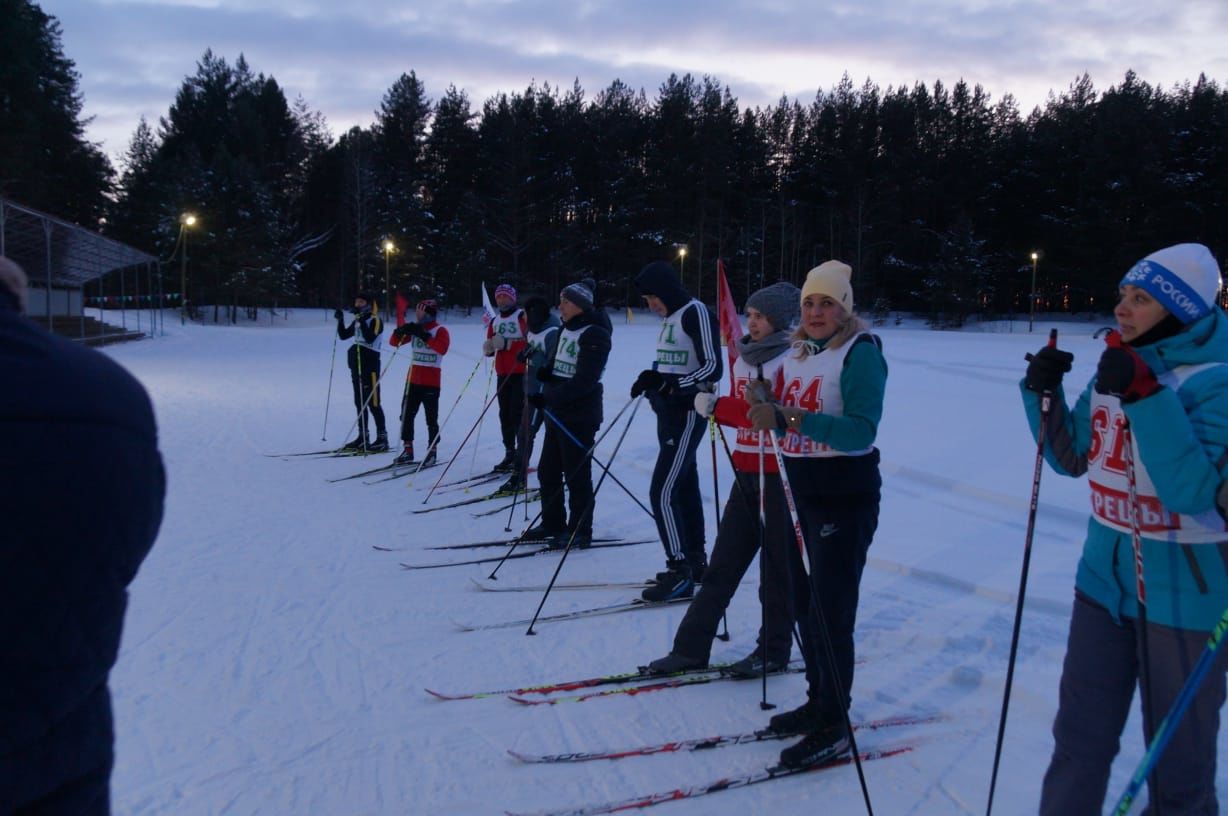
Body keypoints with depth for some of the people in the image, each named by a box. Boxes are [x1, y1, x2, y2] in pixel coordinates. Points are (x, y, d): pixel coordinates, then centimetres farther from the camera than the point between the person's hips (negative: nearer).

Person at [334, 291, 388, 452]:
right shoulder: (357, 322, 16)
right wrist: (340, 320, 7)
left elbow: (370, 338, -23)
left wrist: (362, 321, -25)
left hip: (370, 365, -8)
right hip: (356, 365, 8)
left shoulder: (375, 321, -8)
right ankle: (362, 437, 18)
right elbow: (343, 335, 19)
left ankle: (382, 438, -5)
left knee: (373, 402, -9)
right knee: (360, 402, 11)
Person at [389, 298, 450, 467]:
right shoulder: (415, 329, 10)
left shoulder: (440, 331, -5)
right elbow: (394, 342, 9)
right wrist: (401, 331, -11)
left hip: (431, 382, -6)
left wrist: (425, 336, -28)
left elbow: (442, 348, -24)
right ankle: (407, 450, 15)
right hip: (413, 379, 6)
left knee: (431, 418, -1)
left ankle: (432, 452, 7)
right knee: (406, 415, 6)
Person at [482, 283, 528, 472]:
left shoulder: (523, 316, -3)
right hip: (502, 375, 6)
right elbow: (489, 350, 17)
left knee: (517, 413, -9)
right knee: (505, 415, 6)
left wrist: (506, 343, -19)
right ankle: (509, 453, 12)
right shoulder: (495, 321, 17)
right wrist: (489, 347, -6)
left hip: (520, 373, -6)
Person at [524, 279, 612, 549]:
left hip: (579, 416, -9)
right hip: (556, 413, 9)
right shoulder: (566, 330, 14)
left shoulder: (594, 335, -14)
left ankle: (580, 531, 9)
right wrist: (544, 372, -2)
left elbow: (584, 381, -22)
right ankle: (552, 523, 27)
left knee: (576, 475, -1)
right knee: (547, 471, 14)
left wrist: (549, 397, -25)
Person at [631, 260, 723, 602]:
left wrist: (672, 385, -28)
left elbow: (714, 368, -19)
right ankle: (695, 562, 23)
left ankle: (680, 572, -6)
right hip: (669, 413, 9)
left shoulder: (697, 312, -13)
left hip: (687, 414, -9)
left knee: (662, 493, -12)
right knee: (684, 489, 14)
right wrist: (652, 378, -1)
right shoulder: (671, 318, 14)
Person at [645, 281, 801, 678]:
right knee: (722, 564, 8)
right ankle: (691, 647, 12)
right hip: (746, 474, 7)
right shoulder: (744, 357, 13)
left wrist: (718, 406, -18)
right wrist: (717, 407, -6)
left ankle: (774, 651, 18)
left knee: (777, 568, 5)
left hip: (781, 477, -7)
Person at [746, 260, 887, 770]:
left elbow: (861, 432, -23)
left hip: (844, 501, -8)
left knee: (830, 614, -5)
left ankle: (833, 726, 6)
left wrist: (789, 417, -31)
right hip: (799, 496, 8)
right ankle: (818, 702, 30)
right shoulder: (796, 352, 10)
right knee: (804, 606, 14)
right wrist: (763, 404, -6)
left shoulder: (861, 352, -11)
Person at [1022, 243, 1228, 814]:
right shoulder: (1116, 368, 3)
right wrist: (1043, 392, -4)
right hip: (1106, 578, 6)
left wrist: (1145, 396, -31)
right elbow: (1072, 459, 12)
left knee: (1178, 757, 10)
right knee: (1079, 741, 15)